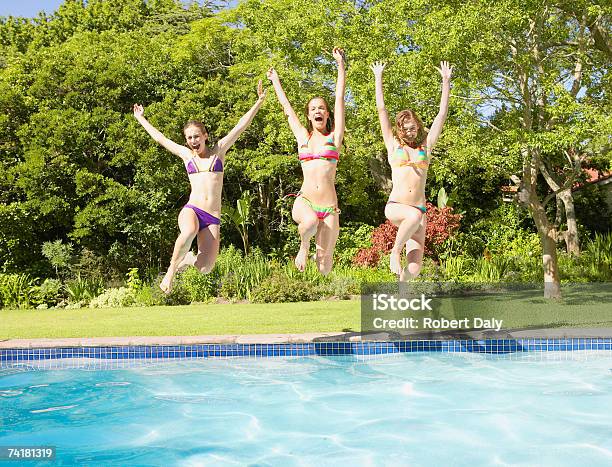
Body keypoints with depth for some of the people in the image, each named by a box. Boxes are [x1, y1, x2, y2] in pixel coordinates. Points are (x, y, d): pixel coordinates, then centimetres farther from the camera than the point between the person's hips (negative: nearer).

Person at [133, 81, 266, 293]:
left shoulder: (218, 150, 11)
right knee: (189, 232, -39)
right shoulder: (186, 155, 14)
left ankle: (187, 259, 24)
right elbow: (160, 138, 25)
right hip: (191, 209, 0)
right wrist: (140, 118, 35)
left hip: (212, 218, 1)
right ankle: (171, 270, -16)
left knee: (205, 268, -12)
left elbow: (240, 126, 9)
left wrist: (259, 102, 5)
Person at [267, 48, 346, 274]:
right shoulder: (303, 136, 13)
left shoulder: (334, 137, 8)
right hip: (304, 201, 0)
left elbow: (340, 98, 6)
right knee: (310, 221, -38)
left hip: (329, 207, 0)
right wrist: (275, 81, 34)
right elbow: (286, 106, 24)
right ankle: (304, 246, -3)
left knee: (325, 268, -4)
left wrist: (340, 65, 5)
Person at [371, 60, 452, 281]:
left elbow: (442, 114, 15)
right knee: (414, 215, -39)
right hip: (395, 206, -2)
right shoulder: (394, 145, 12)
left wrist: (446, 81, 13)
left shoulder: (425, 146, 16)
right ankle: (395, 251, -15)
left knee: (414, 268, -10)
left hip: (419, 211, 2)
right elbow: (381, 110, 11)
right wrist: (378, 78, 11)